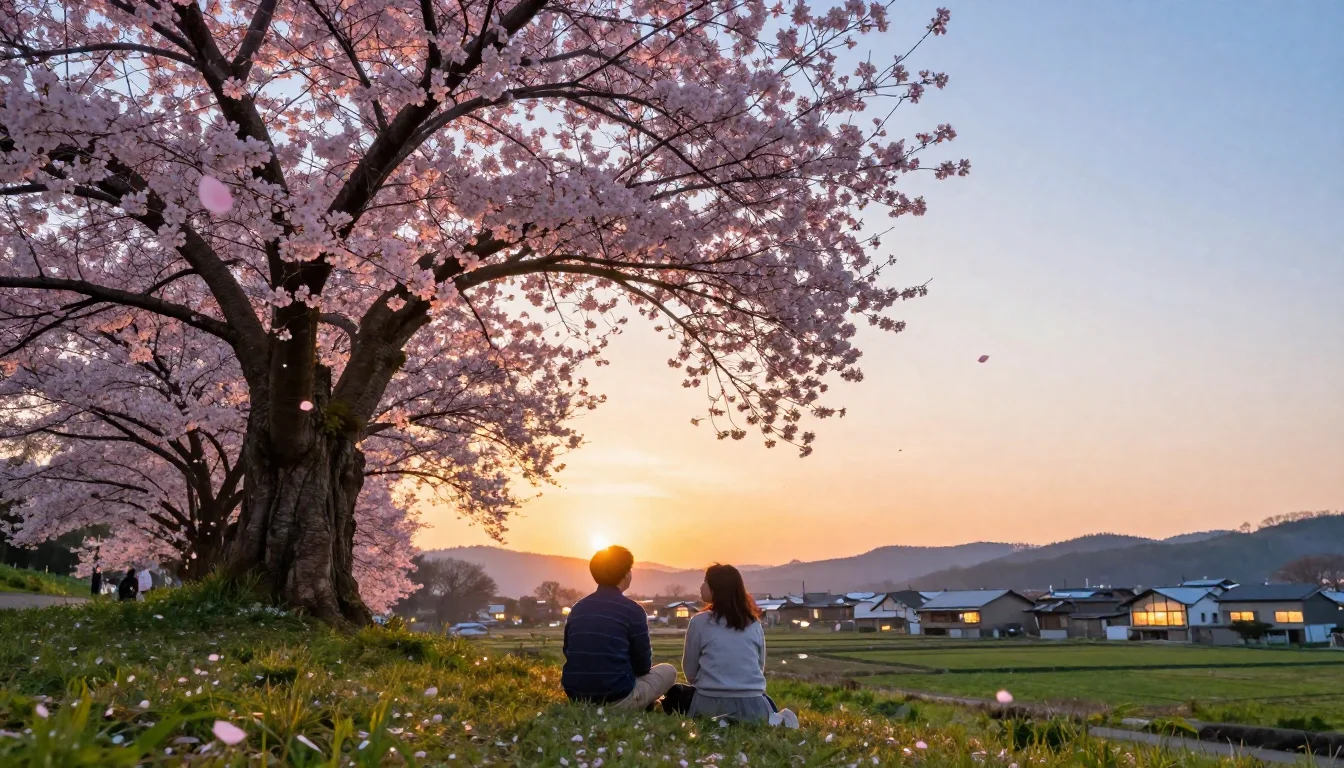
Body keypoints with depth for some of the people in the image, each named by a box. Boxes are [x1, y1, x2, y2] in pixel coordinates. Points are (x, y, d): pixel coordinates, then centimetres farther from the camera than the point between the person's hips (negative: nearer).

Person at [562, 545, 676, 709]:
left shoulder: (577, 608, 9)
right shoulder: (632, 609, -6)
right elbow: (643, 666, 0)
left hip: (577, 697, 6)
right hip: (616, 699, -6)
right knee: (668, 671, 17)